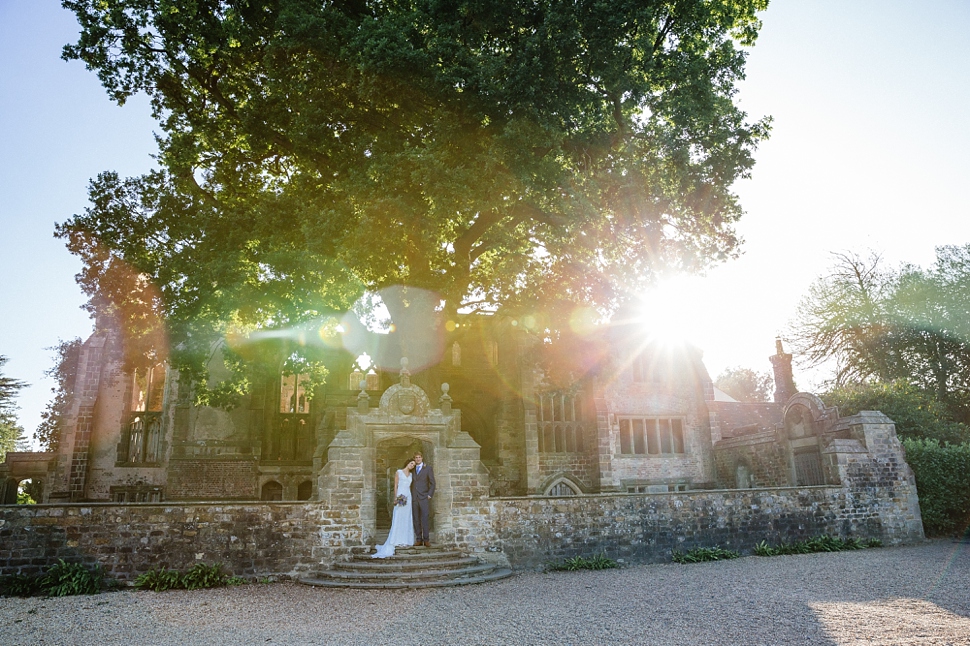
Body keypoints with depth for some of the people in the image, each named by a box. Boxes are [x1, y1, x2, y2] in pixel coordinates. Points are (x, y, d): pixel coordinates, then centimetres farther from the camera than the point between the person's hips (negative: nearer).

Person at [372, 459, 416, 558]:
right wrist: (395, 498, -11)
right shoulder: (398, 472, 2)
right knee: (397, 519, -7)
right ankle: (394, 541, -5)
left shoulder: (411, 475, 16)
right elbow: (395, 486, -2)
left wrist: (412, 499, 7)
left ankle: (406, 540, 9)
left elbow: (410, 487, 15)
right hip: (400, 497, -5)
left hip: (408, 497, 5)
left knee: (407, 519, 4)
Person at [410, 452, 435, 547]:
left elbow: (432, 483, 3)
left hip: (424, 497, -3)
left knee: (425, 518, -8)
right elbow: (411, 483, 18)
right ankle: (419, 539, 7)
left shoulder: (428, 468, 5)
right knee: (416, 519, 2)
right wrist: (411, 495, 7)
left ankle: (426, 540, -5)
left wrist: (430, 495, -6)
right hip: (414, 498, 3)